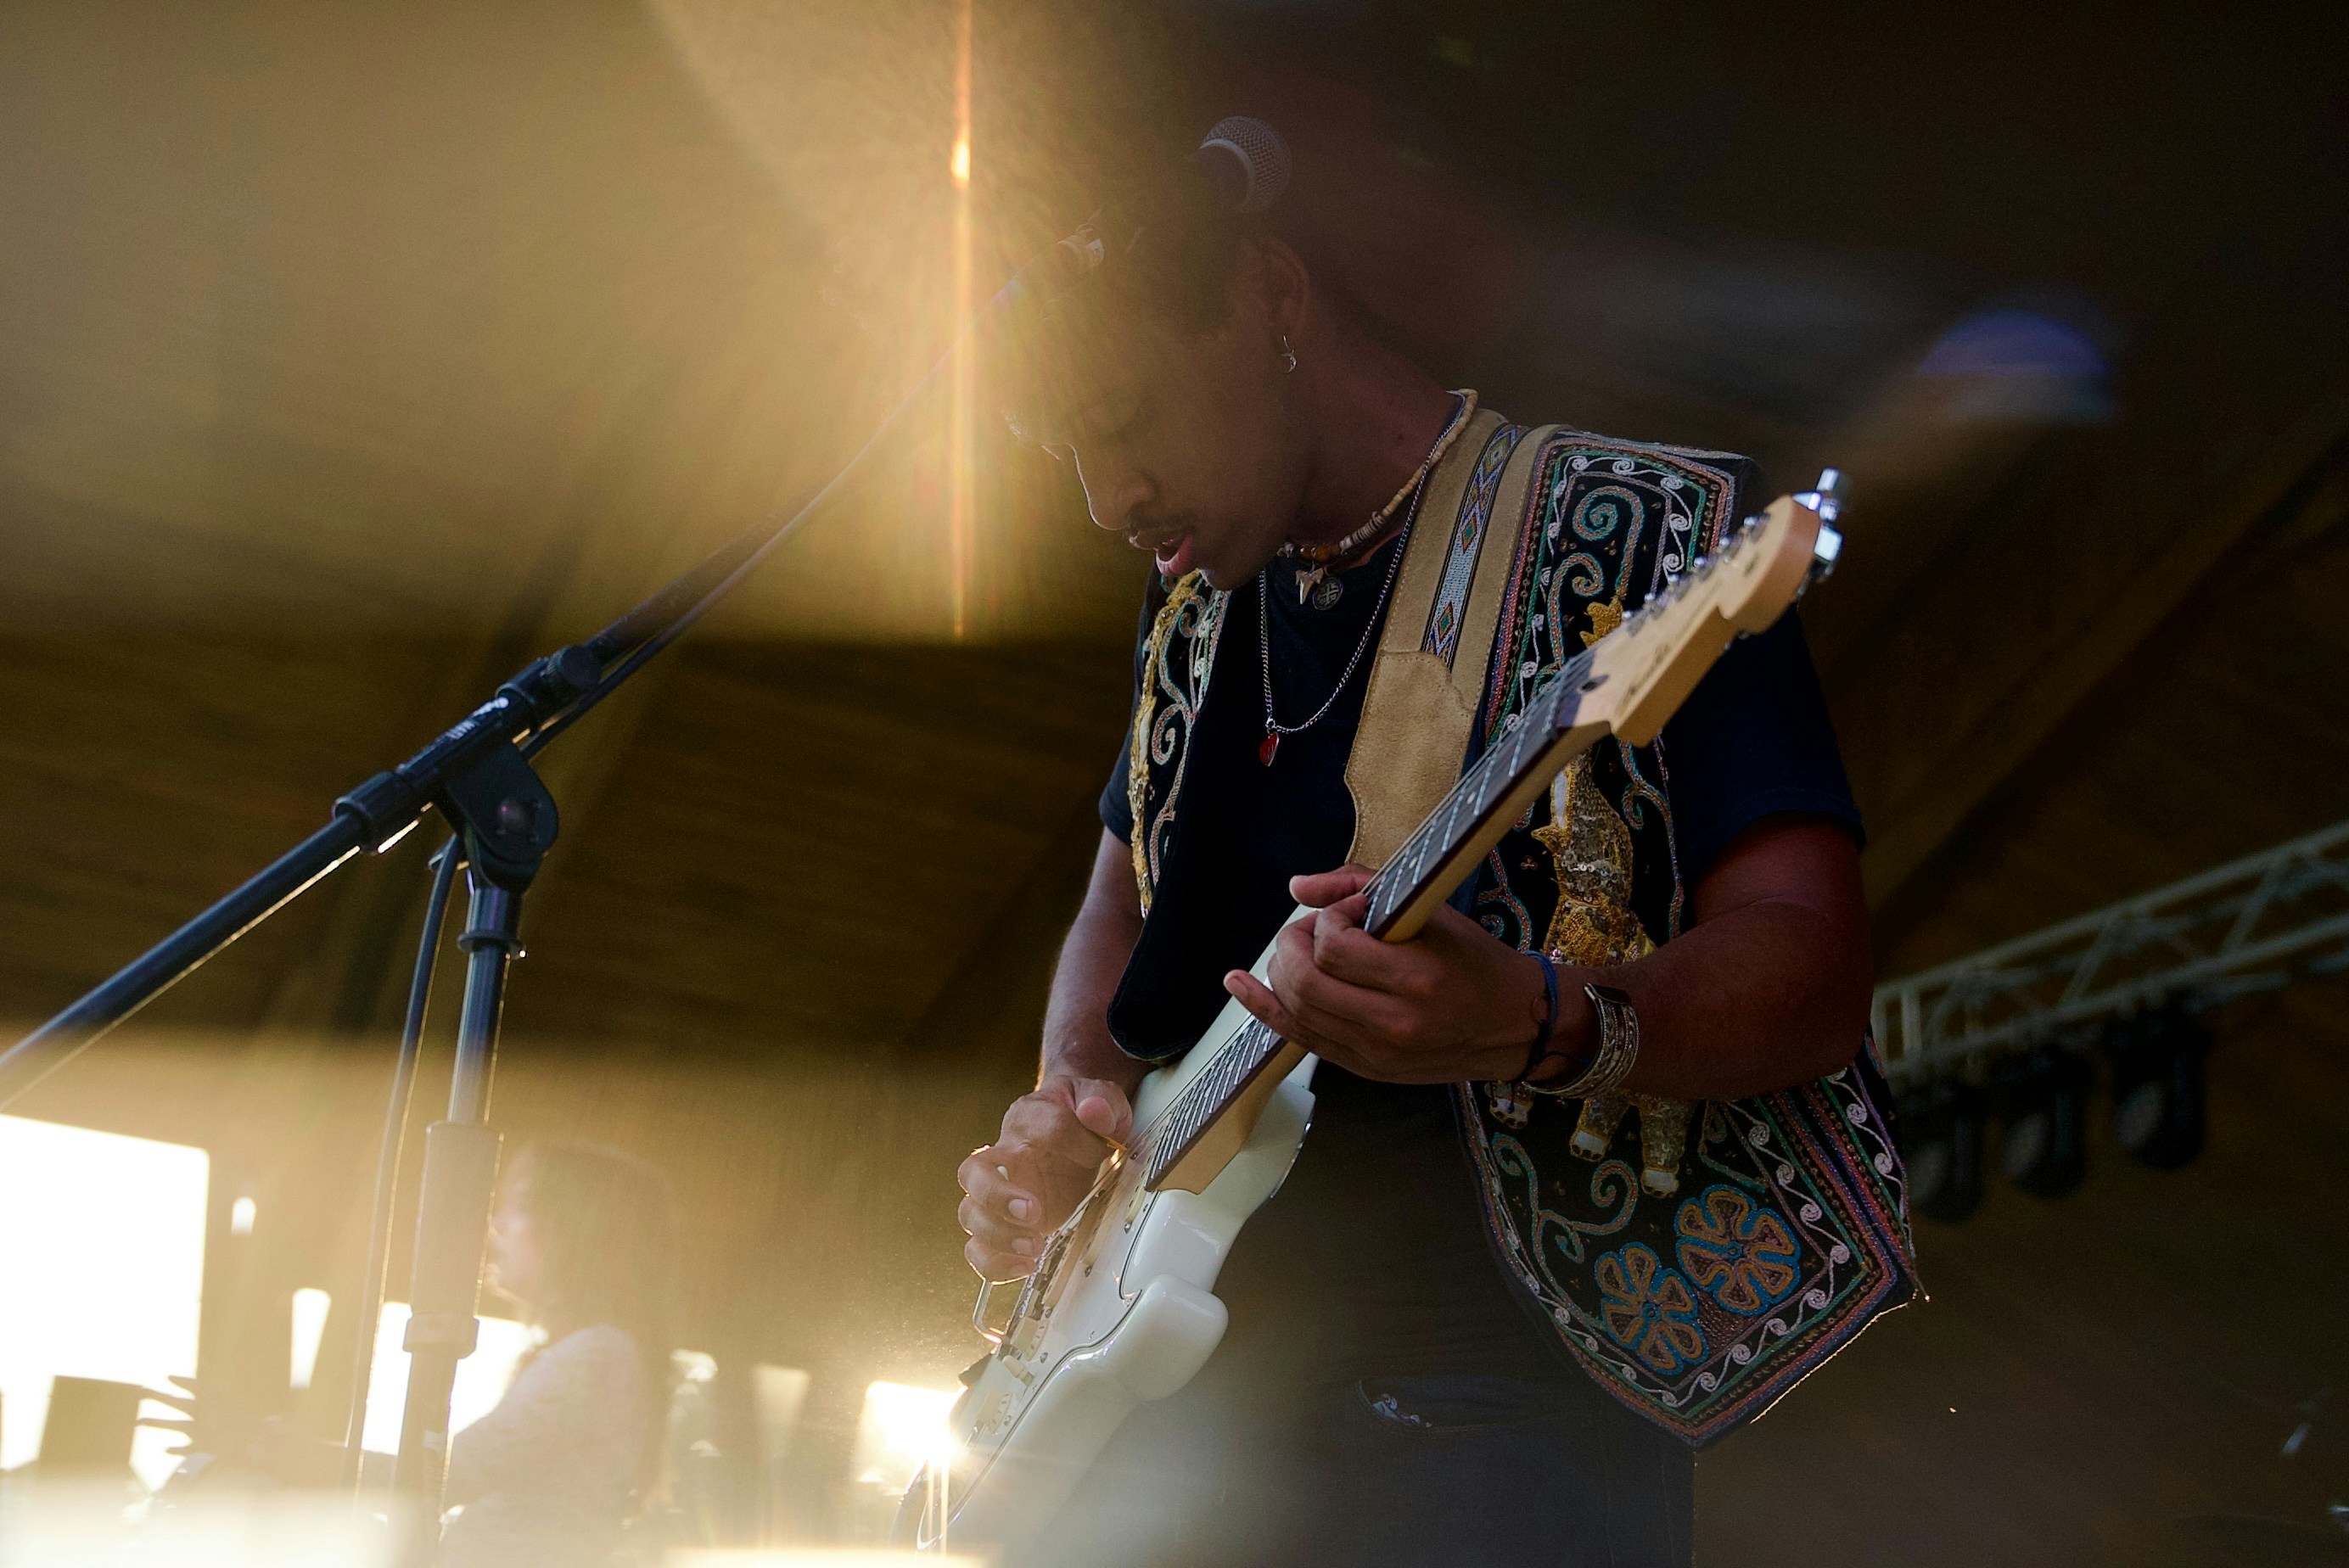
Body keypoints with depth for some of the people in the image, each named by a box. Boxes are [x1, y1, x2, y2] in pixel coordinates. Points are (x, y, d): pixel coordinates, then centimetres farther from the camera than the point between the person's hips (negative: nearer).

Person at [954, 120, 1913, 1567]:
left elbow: (1815, 966, -13)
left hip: (1504, 1379, -5)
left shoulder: (1640, 537, -6)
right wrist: (1075, 1102, 4)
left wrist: (1533, 1026, -31)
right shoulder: (1196, 611, 14)